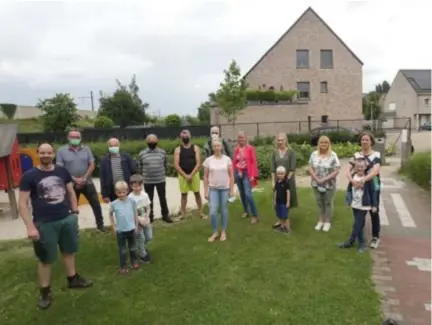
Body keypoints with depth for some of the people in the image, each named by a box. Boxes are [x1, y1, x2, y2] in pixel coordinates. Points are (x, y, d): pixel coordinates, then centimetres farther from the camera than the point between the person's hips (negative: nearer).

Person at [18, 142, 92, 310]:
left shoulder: (62, 171, 2)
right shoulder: (29, 176, -9)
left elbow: (71, 192, 13)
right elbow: (23, 204, -10)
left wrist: (75, 213, 9)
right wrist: (30, 227, -16)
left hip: (67, 219, 4)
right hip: (44, 224, -4)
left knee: (69, 251, 19)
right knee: (45, 259, 9)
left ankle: (72, 279, 39)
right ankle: (45, 292, 27)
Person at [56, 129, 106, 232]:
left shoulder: (86, 149, 0)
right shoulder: (61, 151, -6)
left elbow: (92, 165, 0)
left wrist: (84, 178, -12)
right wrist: (75, 179, -15)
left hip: (87, 183, 2)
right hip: (71, 184, -1)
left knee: (96, 204, 6)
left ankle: (100, 224, 22)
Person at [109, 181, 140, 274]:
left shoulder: (132, 201, -10)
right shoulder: (114, 204, -12)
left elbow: (135, 213, 1)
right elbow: (111, 214, 4)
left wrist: (136, 225, 2)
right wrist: (113, 226, 1)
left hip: (131, 229, 1)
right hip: (120, 230, -1)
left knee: (132, 247, 19)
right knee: (122, 249, 11)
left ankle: (134, 261, 38)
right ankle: (123, 266, 24)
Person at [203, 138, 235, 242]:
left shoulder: (227, 159, -4)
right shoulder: (208, 160, -3)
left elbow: (231, 176, -1)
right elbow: (206, 177, 1)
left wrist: (232, 190, -4)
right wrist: (206, 191, -2)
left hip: (225, 188, 0)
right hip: (213, 189, 0)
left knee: (224, 210, 9)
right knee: (213, 211, -5)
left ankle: (223, 232, 23)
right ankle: (215, 232, 14)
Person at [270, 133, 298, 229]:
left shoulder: (291, 152, -6)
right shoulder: (275, 153, 3)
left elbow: (292, 168, -10)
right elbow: (272, 168, 3)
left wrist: (287, 179, -14)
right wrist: (273, 181, -3)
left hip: (288, 179, -3)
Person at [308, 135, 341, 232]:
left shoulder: (333, 155, -9)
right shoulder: (314, 154, 1)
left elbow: (336, 171, -12)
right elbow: (310, 168, 0)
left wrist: (325, 179, -19)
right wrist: (317, 179, -12)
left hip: (329, 184, -3)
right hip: (316, 184, 3)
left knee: (328, 203, 9)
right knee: (319, 202, 13)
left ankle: (327, 222, 23)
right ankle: (320, 221, 27)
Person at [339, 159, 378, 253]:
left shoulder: (368, 178, -12)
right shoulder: (353, 177, 0)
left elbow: (373, 192, -7)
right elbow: (349, 190, 8)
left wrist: (374, 205, -6)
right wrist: (349, 200, -1)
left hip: (364, 206, -5)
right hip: (355, 205, 5)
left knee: (357, 225, -2)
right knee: (359, 225, 14)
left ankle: (350, 242, 10)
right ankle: (361, 243, 26)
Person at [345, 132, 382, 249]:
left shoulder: (376, 155, -8)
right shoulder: (356, 155, 1)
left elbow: (375, 171, -23)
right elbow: (348, 170, -9)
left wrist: (363, 180, -37)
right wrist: (352, 180, -28)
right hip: (359, 188, 3)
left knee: (374, 212, 9)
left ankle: (375, 237, 24)